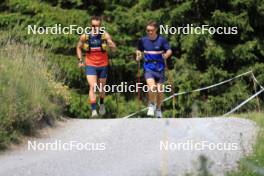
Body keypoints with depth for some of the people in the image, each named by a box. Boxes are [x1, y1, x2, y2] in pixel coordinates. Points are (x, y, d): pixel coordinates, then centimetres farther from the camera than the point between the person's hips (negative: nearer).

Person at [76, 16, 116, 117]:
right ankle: (93, 110, -19)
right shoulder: (85, 36, -5)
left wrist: (110, 44, -33)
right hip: (90, 65, -1)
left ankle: (101, 104, 44)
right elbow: (79, 47, 13)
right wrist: (80, 60, 4)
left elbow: (114, 49, -13)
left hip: (103, 65, 1)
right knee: (92, 87, -16)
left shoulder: (105, 35, -9)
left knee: (101, 87, 15)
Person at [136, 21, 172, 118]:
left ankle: (158, 109, 26)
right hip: (148, 67, 0)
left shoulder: (162, 40, -5)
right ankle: (151, 105, 4)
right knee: (151, 86, -21)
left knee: (160, 89, 3)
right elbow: (139, 50, 17)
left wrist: (166, 55, -27)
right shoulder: (143, 40, 3)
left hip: (159, 67, 0)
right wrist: (138, 56, -4)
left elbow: (169, 50, -6)